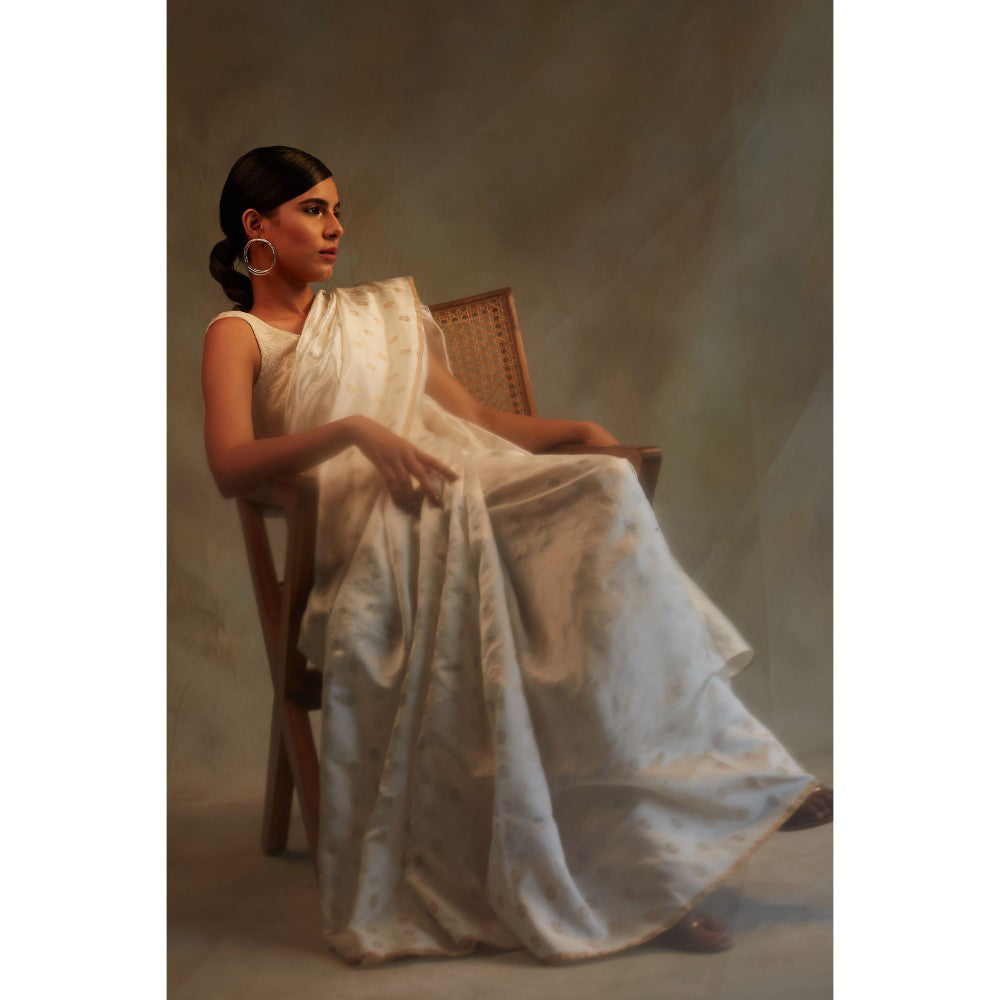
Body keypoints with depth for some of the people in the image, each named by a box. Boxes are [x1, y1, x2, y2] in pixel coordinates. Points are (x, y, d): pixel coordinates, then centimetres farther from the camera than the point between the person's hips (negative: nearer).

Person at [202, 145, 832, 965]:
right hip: (365, 537, -4)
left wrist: (577, 431, 7)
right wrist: (354, 430, -22)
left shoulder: (382, 313, 30)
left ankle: (732, 781, -27)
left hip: (473, 497, 5)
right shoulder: (237, 336, 11)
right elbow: (230, 466, -8)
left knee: (602, 493, -24)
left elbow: (474, 419, 25)